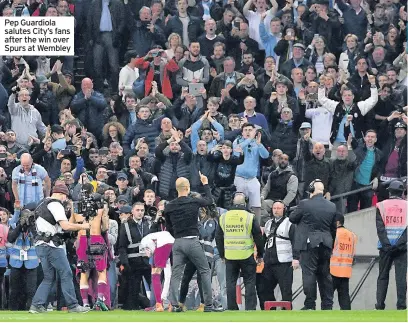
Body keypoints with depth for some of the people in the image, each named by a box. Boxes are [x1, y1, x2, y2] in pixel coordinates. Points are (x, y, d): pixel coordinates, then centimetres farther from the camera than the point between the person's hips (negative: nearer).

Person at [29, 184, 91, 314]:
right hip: (52, 246, -9)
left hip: (40, 245, 9)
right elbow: (65, 225, -20)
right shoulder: (56, 205, -10)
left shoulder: (42, 204, 19)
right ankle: (72, 306, -3)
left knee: (49, 277, 11)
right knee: (66, 274, -3)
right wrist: (82, 226, -7)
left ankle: (36, 305, 2)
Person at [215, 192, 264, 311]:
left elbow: (218, 238, 12)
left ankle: (232, 308, 8)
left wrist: (222, 255, 21)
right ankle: (250, 308, -2)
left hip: (229, 256, 3)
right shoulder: (250, 217, -5)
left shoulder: (223, 217, 6)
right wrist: (260, 255, 9)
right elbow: (258, 237, -2)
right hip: (246, 255, -3)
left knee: (231, 283, 8)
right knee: (249, 283, 2)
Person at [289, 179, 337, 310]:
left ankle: (310, 305, -6)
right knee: (325, 275, 11)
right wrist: (331, 245, 23)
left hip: (309, 244, -5)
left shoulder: (304, 204, -11)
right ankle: (327, 305, 12)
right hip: (326, 245, 5)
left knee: (309, 274, -3)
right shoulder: (332, 207, 6)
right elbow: (334, 228, 14)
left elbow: (292, 218, 2)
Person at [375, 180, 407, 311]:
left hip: (386, 246, 1)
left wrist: (387, 245, -7)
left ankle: (380, 305, 3)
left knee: (383, 276, 8)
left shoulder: (382, 206, 3)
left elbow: (380, 228, -5)